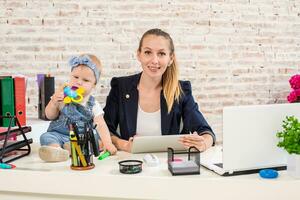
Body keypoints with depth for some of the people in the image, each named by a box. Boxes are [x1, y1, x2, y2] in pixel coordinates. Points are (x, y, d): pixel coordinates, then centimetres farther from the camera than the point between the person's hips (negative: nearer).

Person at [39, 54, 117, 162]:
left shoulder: (93, 105, -1)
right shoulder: (62, 95, 2)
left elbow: (101, 126, -7)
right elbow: (50, 116, 5)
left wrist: (108, 144, -22)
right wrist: (53, 102, -16)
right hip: (58, 134, 1)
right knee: (46, 137, -25)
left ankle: (65, 149, -42)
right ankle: (56, 149, -54)